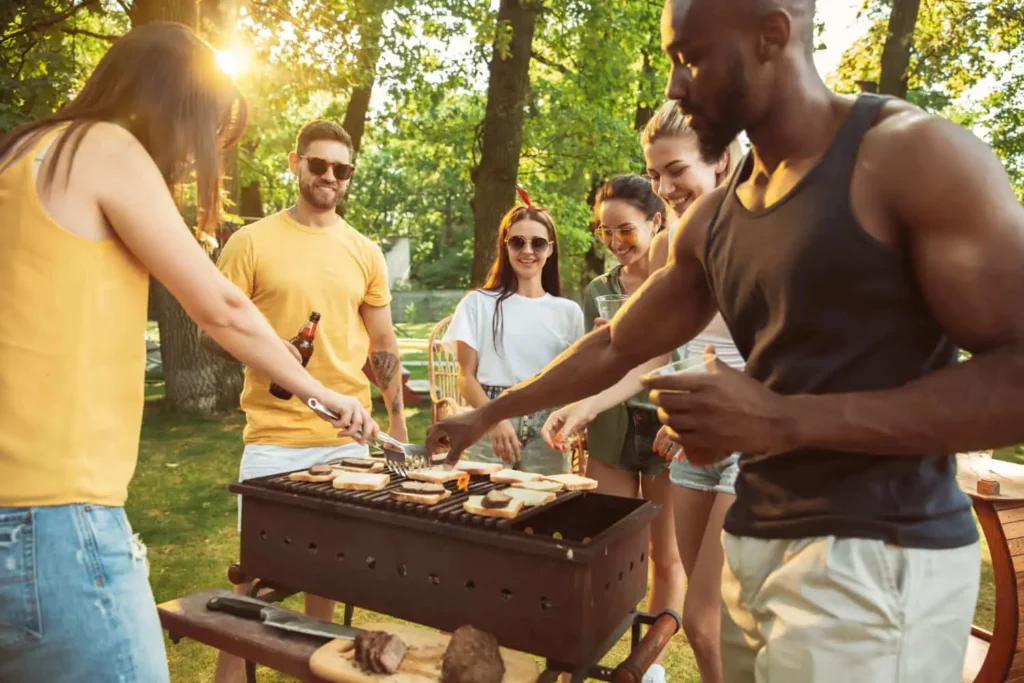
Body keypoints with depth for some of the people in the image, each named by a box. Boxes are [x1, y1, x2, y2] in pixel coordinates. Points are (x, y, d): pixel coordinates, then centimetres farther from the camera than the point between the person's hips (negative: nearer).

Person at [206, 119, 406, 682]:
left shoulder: (364, 252, 8)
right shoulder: (251, 241, -1)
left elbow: (383, 347, 12)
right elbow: (212, 332, 0)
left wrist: (400, 430, 10)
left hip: (349, 439, 3)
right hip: (274, 438, -3)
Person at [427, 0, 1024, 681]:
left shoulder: (914, 155, -10)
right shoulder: (712, 220, 10)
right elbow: (615, 346, 18)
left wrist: (785, 420, -22)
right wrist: (487, 415, 21)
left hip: (877, 557, -6)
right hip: (756, 544, 6)